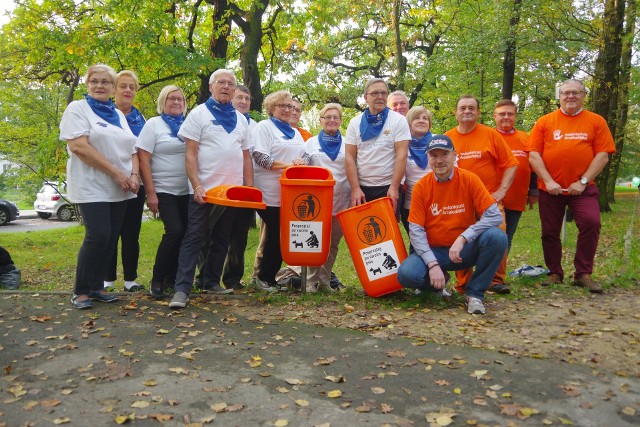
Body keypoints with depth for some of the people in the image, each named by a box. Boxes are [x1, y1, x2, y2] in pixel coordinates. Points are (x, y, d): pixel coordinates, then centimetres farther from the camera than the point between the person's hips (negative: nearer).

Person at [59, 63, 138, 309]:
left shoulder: (119, 114, 17)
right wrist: (116, 172, -17)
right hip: (92, 187, -6)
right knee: (98, 236, -14)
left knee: (111, 238, 5)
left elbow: (131, 149, 15)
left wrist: (134, 175, -5)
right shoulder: (77, 109, -1)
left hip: (120, 189, 6)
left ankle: (97, 286, 16)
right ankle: (81, 291, 1)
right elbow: (79, 146, -14)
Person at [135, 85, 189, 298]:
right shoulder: (153, 124, 0)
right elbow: (143, 160, -6)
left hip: (187, 191, 4)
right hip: (164, 191, -4)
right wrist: (150, 193, -13)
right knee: (175, 231, -16)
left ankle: (172, 278, 19)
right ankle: (157, 279, 2)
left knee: (186, 233, 2)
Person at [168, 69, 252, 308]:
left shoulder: (240, 119, 15)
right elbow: (190, 154, -6)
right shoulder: (199, 114, 1)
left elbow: (246, 156, 16)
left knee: (222, 239, 10)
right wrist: (197, 186, -16)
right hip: (204, 190, -5)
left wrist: (250, 188, 7)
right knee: (194, 237, -5)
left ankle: (212, 283, 22)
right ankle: (182, 289, -4)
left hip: (232, 190, 5)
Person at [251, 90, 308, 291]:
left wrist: (302, 161, -7)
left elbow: (305, 156, 17)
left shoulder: (295, 132, 22)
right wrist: (287, 165, -21)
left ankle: (270, 275, 17)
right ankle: (264, 277, 11)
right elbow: (260, 157, -12)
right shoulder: (264, 127, 0)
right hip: (271, 194, -6)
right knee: (275, 235, -4)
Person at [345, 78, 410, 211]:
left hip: (389, 188, -2)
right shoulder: (355, 123, 6)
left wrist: (394, 187, -13)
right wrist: (355, 188, -7)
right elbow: (349, 157, 2)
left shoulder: (399, 120, 1)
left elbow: (401, 155, -6)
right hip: (361, 188, 2)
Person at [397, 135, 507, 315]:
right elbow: (416, 230, -10)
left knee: (496, 237, -29)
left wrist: (463, 238, -26)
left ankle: (475, 292, -8)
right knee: (406, 274, -29)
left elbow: (495, 215, -15)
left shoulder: (469, 179, -8)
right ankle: (438, 282, 9)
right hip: (433, 251, 0)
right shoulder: (421, 187, -6)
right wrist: (433, 264, -22)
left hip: (465, 250, 0)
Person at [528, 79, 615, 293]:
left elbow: (603, 155, -2)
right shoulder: (544, 122, 5)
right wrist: (548, 181, -12)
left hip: (582, 187, -1)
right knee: (550, 232, 6)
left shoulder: (596, 121, 5)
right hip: (550, 188, 1)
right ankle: (555, 274, 24)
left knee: (591, 222, -19)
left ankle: (583, 274, -3)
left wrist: (583, 181, -12)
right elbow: (534, 155, -2)